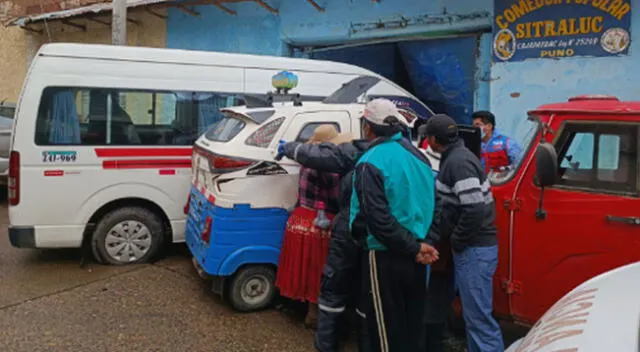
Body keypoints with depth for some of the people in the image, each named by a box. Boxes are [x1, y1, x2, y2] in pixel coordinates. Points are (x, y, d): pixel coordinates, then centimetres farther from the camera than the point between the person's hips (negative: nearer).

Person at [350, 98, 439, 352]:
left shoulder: (370, 163, -17)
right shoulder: (418, 156, 6)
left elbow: (378, 218, -23)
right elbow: (429, 204, 10)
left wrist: (413, 248, -16)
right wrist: (418, 245, 5)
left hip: (385, 257, -7)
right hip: (415, 258, 7)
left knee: (385, 329, 7)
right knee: (412, 324, 20)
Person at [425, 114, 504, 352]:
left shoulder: (458, 162, -18)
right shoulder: (456, 157, 13)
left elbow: (475, 209, -26)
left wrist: (457, 241, -15)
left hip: (474, 249, -10)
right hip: (473, 246, 10)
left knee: (479, 318, -6)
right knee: (473, 314, 19)